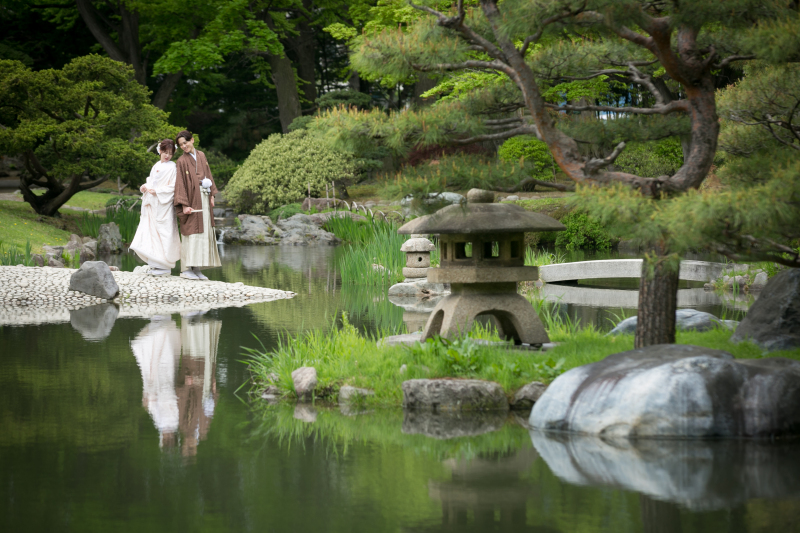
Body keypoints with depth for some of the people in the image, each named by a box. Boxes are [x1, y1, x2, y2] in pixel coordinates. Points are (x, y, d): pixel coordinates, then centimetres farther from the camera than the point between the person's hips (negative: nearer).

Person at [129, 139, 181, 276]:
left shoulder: (172, 167, -4)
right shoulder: (156, 166, 16)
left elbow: (173, 187, -9)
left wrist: (157, 191, -15)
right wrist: (145, 187, 1)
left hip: (164, 204, -7)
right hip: (152, 205, 7)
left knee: (163, 233, -7)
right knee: (151, 232, 3)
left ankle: (164, 265, -3)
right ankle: (155, 264, 8)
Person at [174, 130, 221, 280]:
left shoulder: (201, 156, 12)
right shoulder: (182, 161, -5)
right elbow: (180, 184, -10)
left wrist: (212, 195, 9)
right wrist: (184, 205, -18)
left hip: (204, 200, 6)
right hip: (192, 200, -6)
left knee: (204, 233, 4)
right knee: (191, 233, -9)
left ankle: (197, 269, 7)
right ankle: (186, 269, -8)